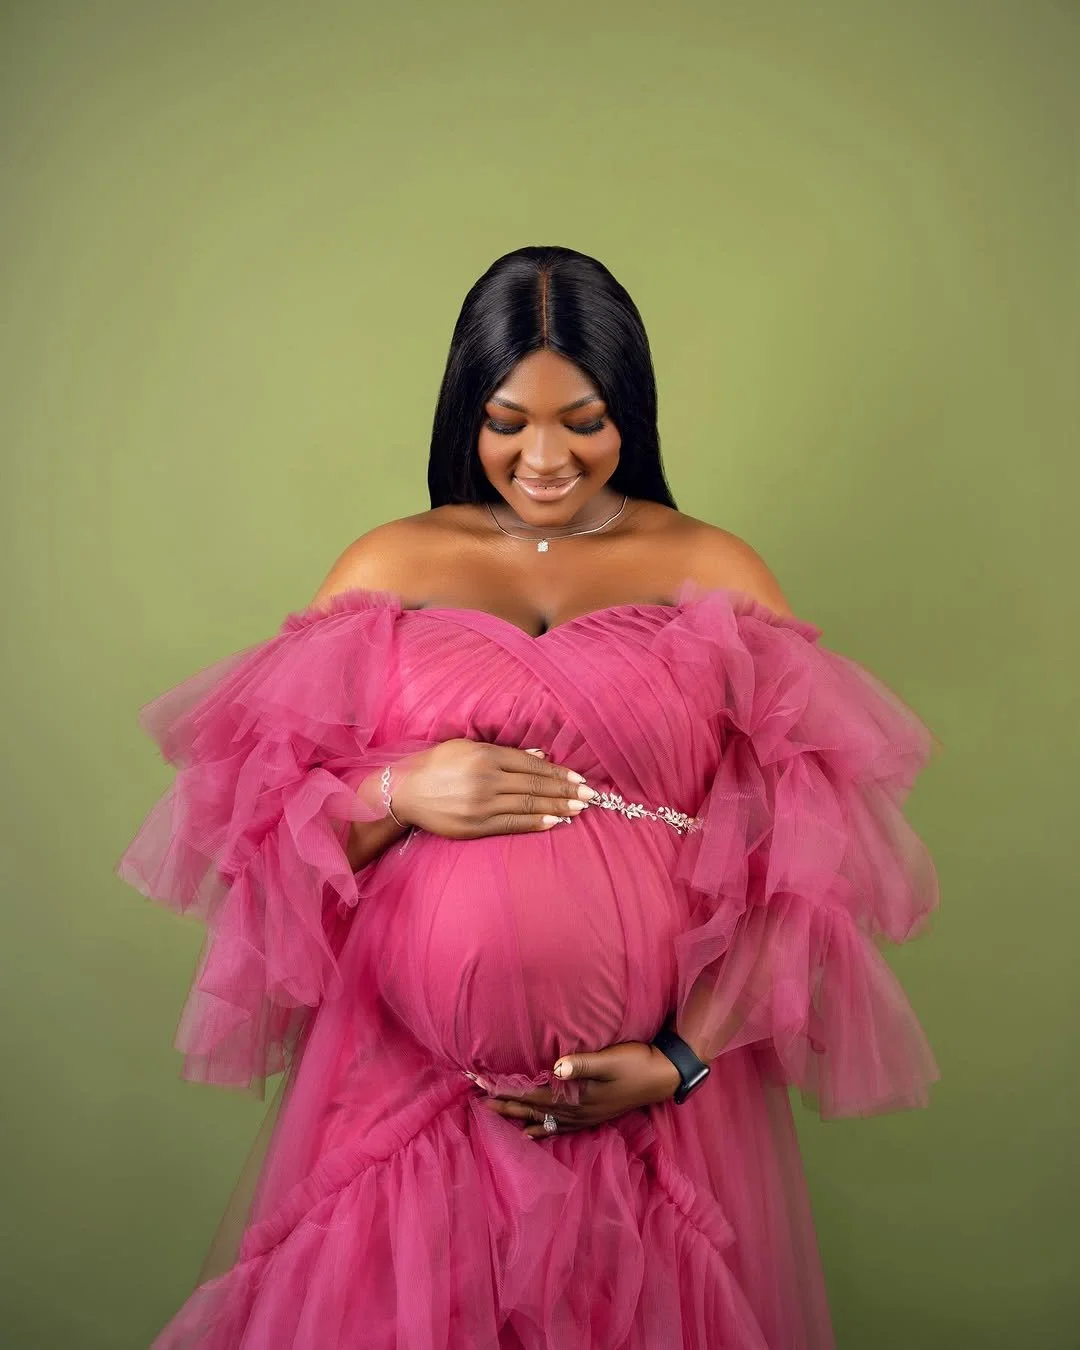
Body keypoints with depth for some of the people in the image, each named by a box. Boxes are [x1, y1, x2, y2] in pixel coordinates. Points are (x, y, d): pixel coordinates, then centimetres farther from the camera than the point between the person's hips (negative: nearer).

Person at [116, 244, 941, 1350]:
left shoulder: (717, 576, 1)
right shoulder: (386, 570, 4)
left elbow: (805, 852, -3)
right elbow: (254, 821, 3)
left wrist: (682, 1059, -11)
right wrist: (398, 794, -15)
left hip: (657, 1094, 0)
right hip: (407, 1081, 1)